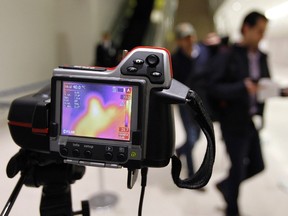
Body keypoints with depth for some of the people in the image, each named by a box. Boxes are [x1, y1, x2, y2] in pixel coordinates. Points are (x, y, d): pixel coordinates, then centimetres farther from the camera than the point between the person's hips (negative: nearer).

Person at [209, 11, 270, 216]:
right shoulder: (227, 56, -12)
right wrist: (243, 87, -29)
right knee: (238, 167, 4)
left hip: (253, 121, 7)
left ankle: (225, 185, 42)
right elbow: (215, 88, -17)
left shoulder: (262, 57, 8)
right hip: (234, 122, -7)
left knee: (257, 165, 15)